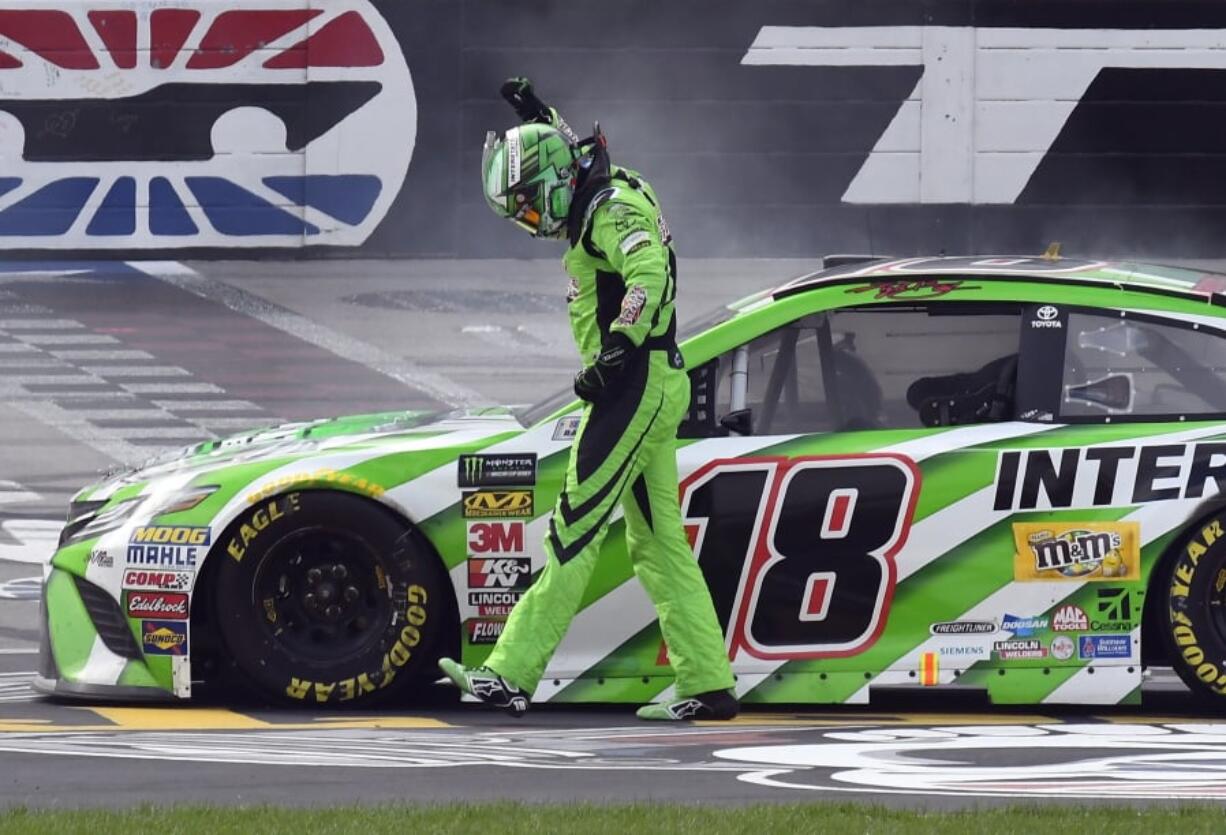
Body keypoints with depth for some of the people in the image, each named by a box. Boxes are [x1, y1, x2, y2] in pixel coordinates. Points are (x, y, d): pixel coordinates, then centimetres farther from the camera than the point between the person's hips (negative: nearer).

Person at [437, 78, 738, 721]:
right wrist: (541, 119, 43)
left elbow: (649, 273, -30)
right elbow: (577, 160, 43)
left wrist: (618, 351, -34)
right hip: (654, 387, 11)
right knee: (657, 542, 9)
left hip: (634, 383, -11)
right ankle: (708, 686, 7)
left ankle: (512, 675, -15)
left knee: (574, 534, -12)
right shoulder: (606, 197, 17)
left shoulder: (610, 211, -13)